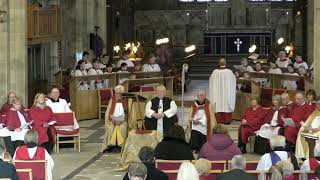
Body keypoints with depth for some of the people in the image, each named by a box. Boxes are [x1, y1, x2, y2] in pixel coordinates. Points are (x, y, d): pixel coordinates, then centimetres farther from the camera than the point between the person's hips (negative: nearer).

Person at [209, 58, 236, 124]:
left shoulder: (215, 72, -10)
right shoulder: (229, 72, -12)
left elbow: (211, 81, 3)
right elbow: (234, 80, 4)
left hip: (217, 92, 1)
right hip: (227, 92, -1)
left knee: (218, 106, 7)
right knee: (226, 105, 8)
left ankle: (218, 120, 9)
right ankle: (226, 120, 10)